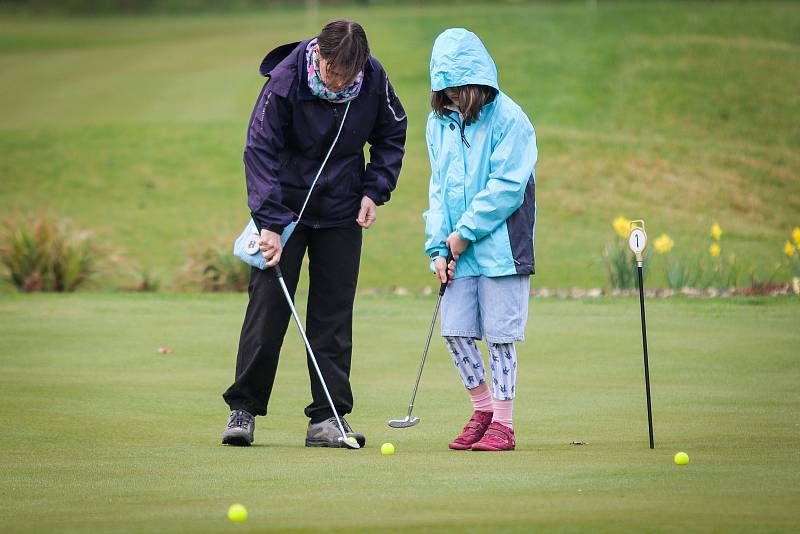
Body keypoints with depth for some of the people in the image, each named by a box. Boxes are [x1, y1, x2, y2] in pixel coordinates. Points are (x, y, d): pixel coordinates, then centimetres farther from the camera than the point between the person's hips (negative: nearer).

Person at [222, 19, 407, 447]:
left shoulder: (374, 80, -11)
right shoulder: (284, 81, -20)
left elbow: (391, 135, 7)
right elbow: (260, 151, -20)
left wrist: (375, 191, -4)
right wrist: (269, 224, -27)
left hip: (341, 212, 2)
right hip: (285, 207, -2)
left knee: (333, 312, 1)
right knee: (268, 305, -3)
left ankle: (328, 418, 3)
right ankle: (243, 408, 6)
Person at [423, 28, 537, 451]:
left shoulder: (509, 120, -10)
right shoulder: (439, 122, 9)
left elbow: (506, 187, -15)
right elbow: (438, 188, 12)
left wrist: (465, 233, -13)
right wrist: (438, 247, 2)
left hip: (501, 246, -5)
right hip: (459, 248, 5)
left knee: (499, 333, -2)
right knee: (455, 330, 2)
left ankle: (502, 423, 7)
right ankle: (483, 409, 20)